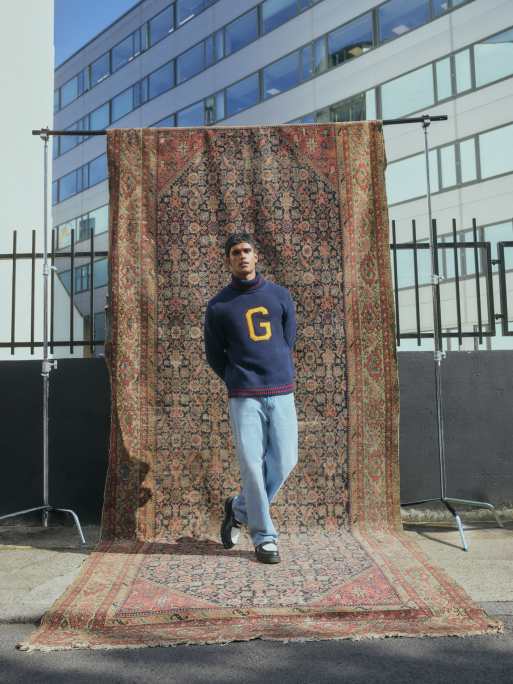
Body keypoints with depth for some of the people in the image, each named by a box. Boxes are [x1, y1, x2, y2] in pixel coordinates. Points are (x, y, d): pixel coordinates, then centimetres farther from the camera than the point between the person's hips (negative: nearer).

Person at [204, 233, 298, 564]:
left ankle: (240, 509, 26)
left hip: (282, 392, 3)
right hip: (244, 397, -2)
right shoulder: (219, 305, 3)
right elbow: (214, 355, 9)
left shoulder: (280, 295, 9)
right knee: (252, 465, -2)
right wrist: (238, 381, 7)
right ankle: (264, 537, 14)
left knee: (284, 462, 2)